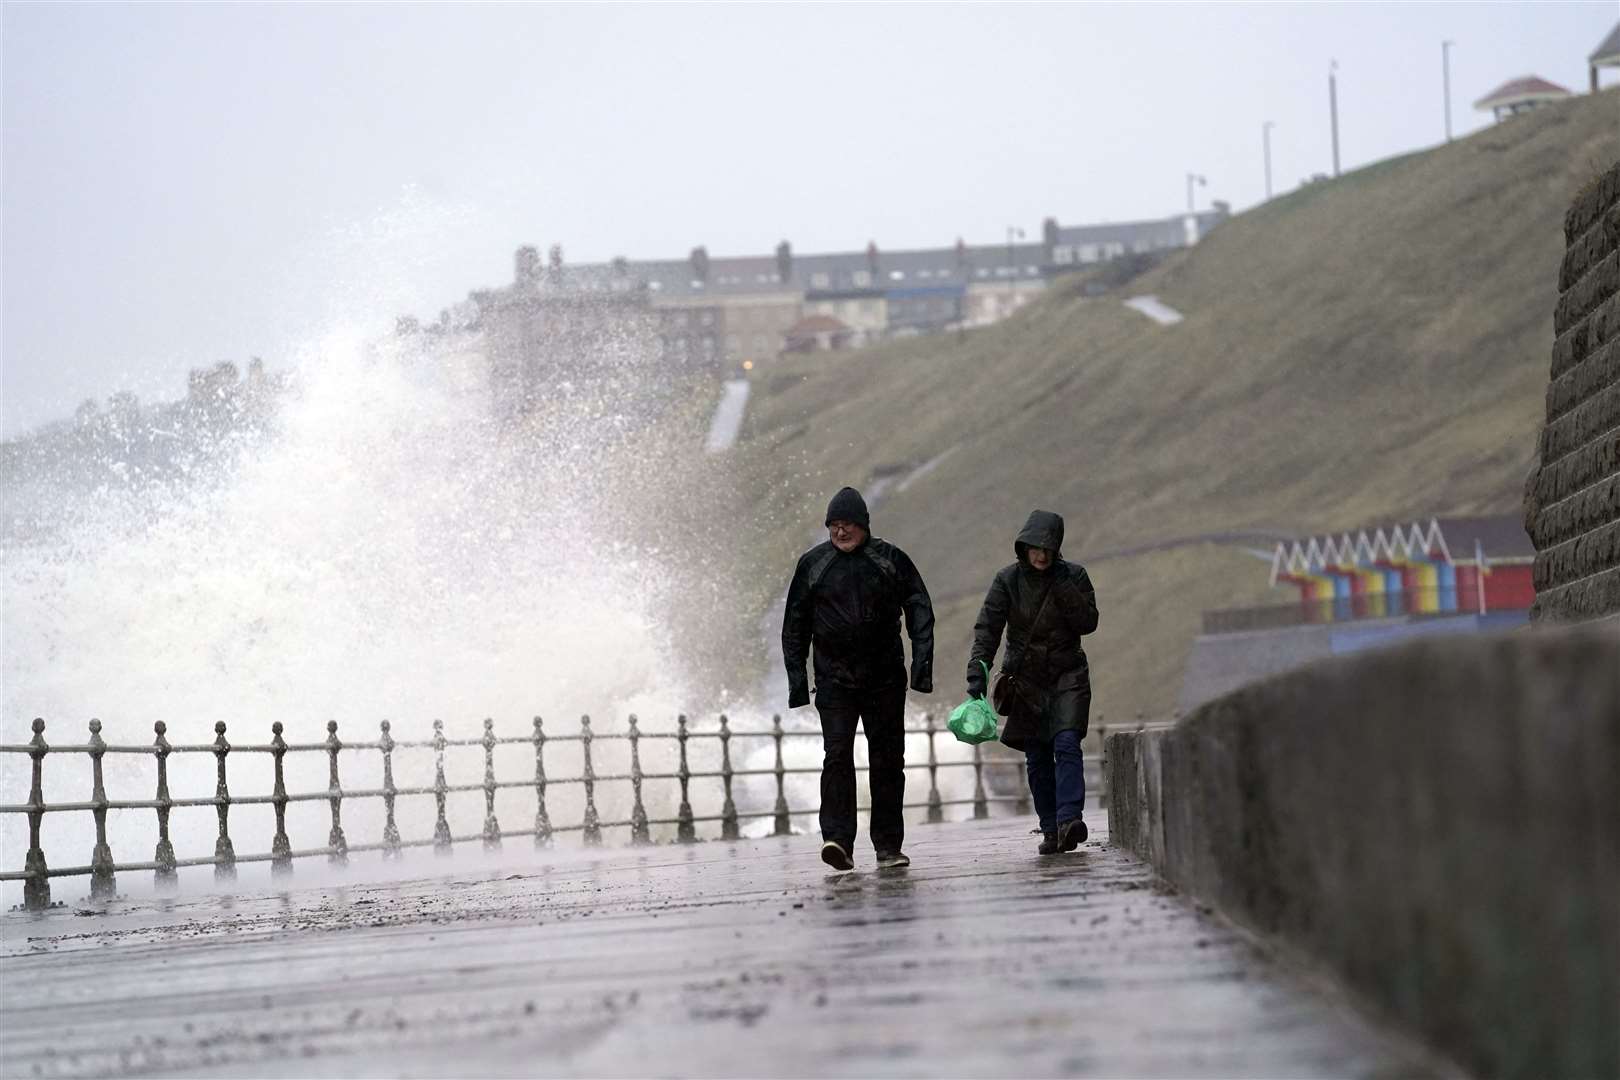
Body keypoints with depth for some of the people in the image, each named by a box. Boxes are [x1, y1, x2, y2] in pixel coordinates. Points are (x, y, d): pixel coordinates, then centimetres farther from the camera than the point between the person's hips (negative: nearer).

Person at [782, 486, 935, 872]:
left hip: (885, 677, 1)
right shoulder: (813, 563, 5)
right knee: (837, 755, -14)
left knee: (888, 760, 4)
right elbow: (795, 624, 10)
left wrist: (922, 661, -10)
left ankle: (889, 847, 11)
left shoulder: (890, 559, 3)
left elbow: (919, 610, 2)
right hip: (834, 678, -1)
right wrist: (796, 676, 4)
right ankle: (838, 841, -21)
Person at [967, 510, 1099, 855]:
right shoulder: (1008, 580, -3)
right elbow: (987, 629, -8)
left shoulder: (1073, 576, -2)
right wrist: (977, 674, -19)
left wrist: (1064, 590, -20)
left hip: (1067, 676, -1)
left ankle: (1069, 819, -28)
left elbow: (1088, 622, -7)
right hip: (1026, 680, 1)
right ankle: (1051, 830, 7)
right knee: (1037, 758, 1)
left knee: (1067, 744, -19)